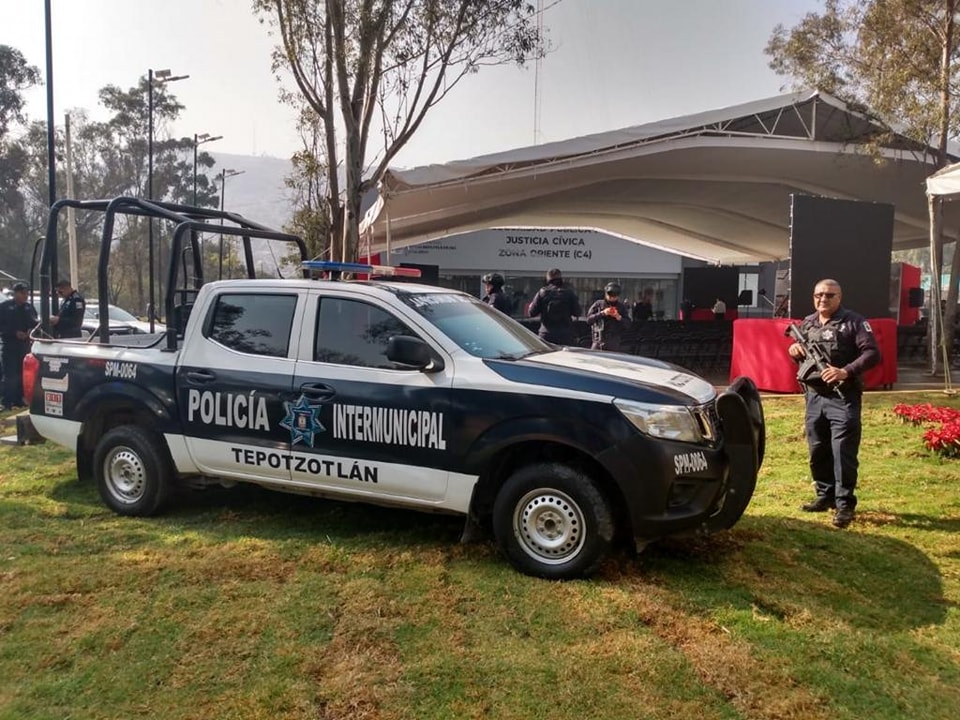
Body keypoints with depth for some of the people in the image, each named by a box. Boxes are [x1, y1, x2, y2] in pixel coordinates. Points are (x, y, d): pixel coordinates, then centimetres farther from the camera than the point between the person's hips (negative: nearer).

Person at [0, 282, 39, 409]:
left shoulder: (29, 307, 9)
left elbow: (34, 323, 12)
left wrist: (31, 331, -9)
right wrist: (15, 333, -17)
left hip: (25, 345, 4)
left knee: (22, 374, 6)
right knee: (10, 375, -8)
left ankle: (18, 400, 14)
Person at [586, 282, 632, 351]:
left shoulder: (621, 307, 10)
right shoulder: (598, 304, 6)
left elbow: (628, 325, 5)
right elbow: (589, 319, -3)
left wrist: (619, 317, -12)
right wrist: (602, 313, -12)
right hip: (599, 342, 0)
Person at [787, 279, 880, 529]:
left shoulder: (853, 322, -5)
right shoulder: (807, 323, 12)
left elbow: (872, 353, -13)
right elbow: (801, 355, 24)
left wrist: (846, 372, -25)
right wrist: (794, 350, 0)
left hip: (843, 398, -6)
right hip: (814, 396, 6)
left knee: (843, 453, -7)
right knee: (818, 451, 12)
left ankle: (845, 504, 0)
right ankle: (825, 495, 26)